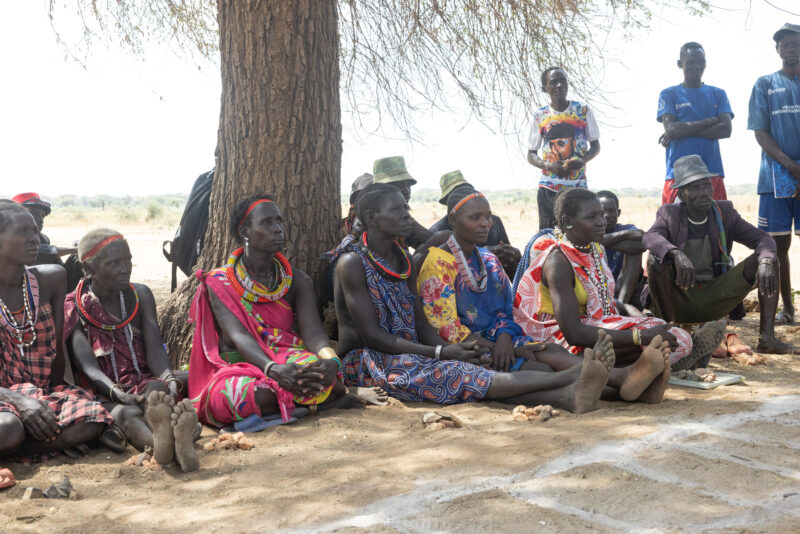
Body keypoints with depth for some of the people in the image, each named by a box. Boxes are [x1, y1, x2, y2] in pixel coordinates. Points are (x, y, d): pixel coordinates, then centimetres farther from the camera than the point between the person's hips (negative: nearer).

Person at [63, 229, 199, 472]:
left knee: (156, 389, -35)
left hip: (143, 383, 2)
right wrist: (115, 392, -33)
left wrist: (169, 379, -24)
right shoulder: (72, 308, 2)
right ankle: (164, 444, -72)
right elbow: (88, 366, -11)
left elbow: (155, 351, 0)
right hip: (104, 395, -2)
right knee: (128, 413, -37)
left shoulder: (141, 295, 11)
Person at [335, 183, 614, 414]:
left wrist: (451, 349, -14)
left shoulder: (404, 260, 13)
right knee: (452, 375, -30)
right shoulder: (353, 263, -11)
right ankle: (570, 376, -47)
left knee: (472, 371, -24)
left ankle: (566, 396, -46)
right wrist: (441, 353, -21)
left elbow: (421, 325, 9)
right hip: (365, 362, -6)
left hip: (409, 355, 7)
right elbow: (371, 335, -17)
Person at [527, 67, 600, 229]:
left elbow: (596, 146, 10)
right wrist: (548, 165, -13)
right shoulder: (540, 116, 5)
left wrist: (582, 160, -11)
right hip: (548, 186, 0)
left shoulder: (582, 110, 5)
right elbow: (531, 154, 9)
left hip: (578, 185, 0)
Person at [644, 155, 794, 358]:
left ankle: (767, 337, -20)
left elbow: (762, 238, -5)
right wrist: (676, 254, -48)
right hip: (678, 301, -3)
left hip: (713, 299, 3)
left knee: (765, 258, -12)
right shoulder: (670, 214, -4)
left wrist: (766, 261, -29)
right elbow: (650, 237, -27)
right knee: (656, 261, -31)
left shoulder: (724, 212, 4)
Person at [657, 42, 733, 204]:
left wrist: (684, 131, -5)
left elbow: (725, 130, 1)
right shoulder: (669, 94, 9)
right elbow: (671, 129, -7)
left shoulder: (717, 94, 16)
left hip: (712, 173, 2)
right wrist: (711, 120, -3)